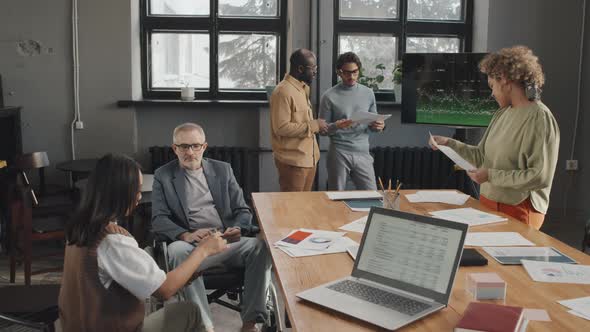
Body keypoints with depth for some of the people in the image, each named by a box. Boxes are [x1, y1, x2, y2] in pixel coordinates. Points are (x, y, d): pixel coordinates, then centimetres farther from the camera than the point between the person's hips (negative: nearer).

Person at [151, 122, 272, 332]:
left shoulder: (223, 170, 16)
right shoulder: (163, 176, 9)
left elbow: (243, 211, 14)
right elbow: (159, 220, 0)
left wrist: (237, 228, -11)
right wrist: (186, 235, -21)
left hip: (228, 242, 2)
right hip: (192, 245, -2)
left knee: (261, 246, -28)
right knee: (177, 250, -36)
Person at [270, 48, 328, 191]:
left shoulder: (303, 88, 14)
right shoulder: (283, 91, -17)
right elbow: (281, 128, -23)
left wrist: (317, 125, 8)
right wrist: (313, 125, -19)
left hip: (309, 158, 9)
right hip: (293, 161, -9)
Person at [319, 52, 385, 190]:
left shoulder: (368, 93, 9)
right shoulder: (329, 96, -2)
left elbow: (372, 126, 14)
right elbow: (323, 130, -1)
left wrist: (378, 126, -8)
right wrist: (336, 126, -21)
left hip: (363, 154, 3)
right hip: (338, 154, -3)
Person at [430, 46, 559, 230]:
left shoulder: (539, 118, -16)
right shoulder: (502, 114, 7)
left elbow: (540, 176, -21)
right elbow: (482, 156, 14)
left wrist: (491, 176, -19)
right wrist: (449, 143, 8)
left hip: (518, 211, -7)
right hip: (489, 203, 7)